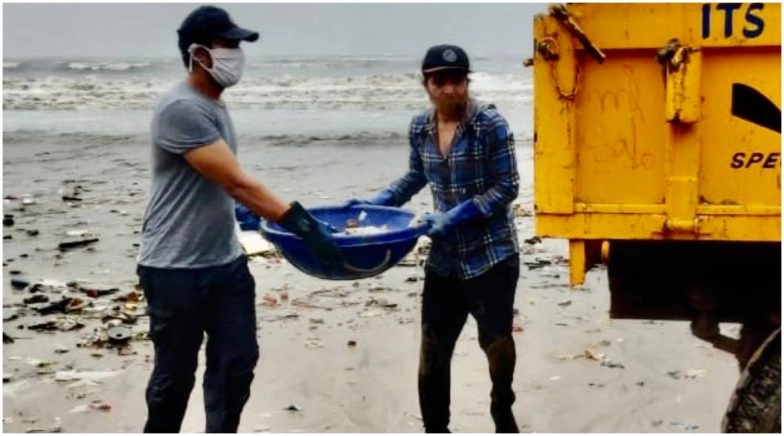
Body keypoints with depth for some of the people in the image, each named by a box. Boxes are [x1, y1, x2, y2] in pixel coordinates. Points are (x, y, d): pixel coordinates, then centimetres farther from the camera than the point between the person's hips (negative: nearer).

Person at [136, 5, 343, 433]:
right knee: (175, 372, 6)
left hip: (226, 261, 8)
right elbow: (236, 183, -25)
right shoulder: (180, 109, -20)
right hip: (175, 269, -8)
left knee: (237, 362, 9)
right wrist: (302, 224, -28)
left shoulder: (215, 106, 10)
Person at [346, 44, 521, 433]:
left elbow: (507, 187, -14)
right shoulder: (420, 128, 1)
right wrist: (377, 202, 5)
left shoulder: (490, 124, -14)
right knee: (432, 350, 6)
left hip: (491, 255, -4)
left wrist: (457, 215, -22)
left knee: (496, 341, 9)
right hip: (444, 258, 4)